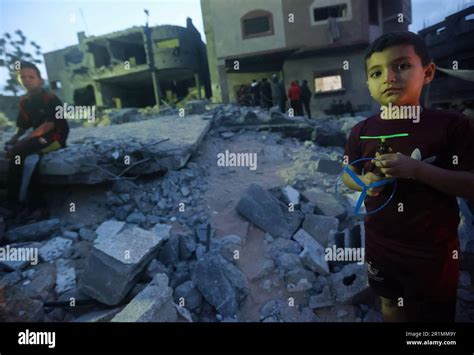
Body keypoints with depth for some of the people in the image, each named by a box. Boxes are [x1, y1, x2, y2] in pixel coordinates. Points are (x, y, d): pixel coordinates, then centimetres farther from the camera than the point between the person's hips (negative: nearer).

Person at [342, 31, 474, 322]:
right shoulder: (363, 131, -5)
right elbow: (348, 175, 6)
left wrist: (416, 169, -28)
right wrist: (364, 182, -16)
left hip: (434, 248, -2)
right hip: (381, 243, 3)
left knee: (433, 314, 17)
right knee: (391, 304, 25)